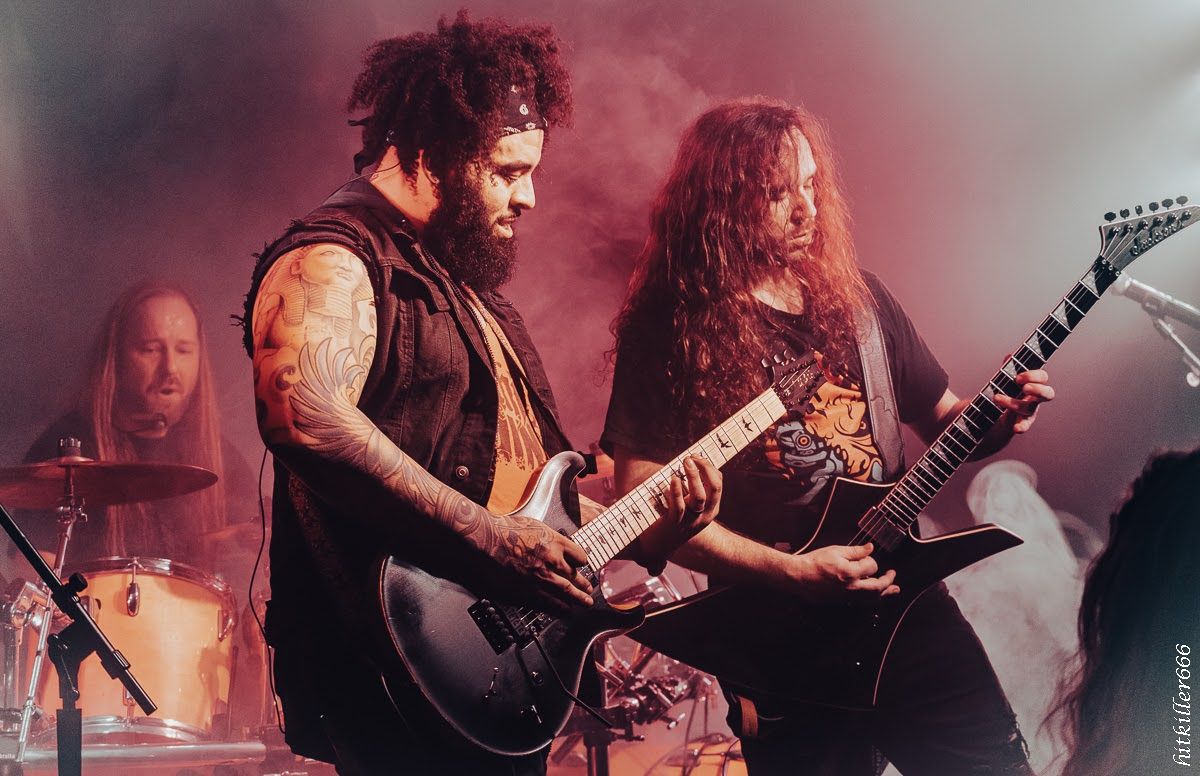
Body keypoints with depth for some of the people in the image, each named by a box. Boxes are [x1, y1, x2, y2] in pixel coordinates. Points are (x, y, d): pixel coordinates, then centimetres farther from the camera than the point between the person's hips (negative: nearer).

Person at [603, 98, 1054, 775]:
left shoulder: (853, 295, 7)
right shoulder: (671, 328, -7)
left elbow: (940, 417, 16)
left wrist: (994, 421, -7)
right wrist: (792, 573, -17)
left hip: (902, 595, 4)